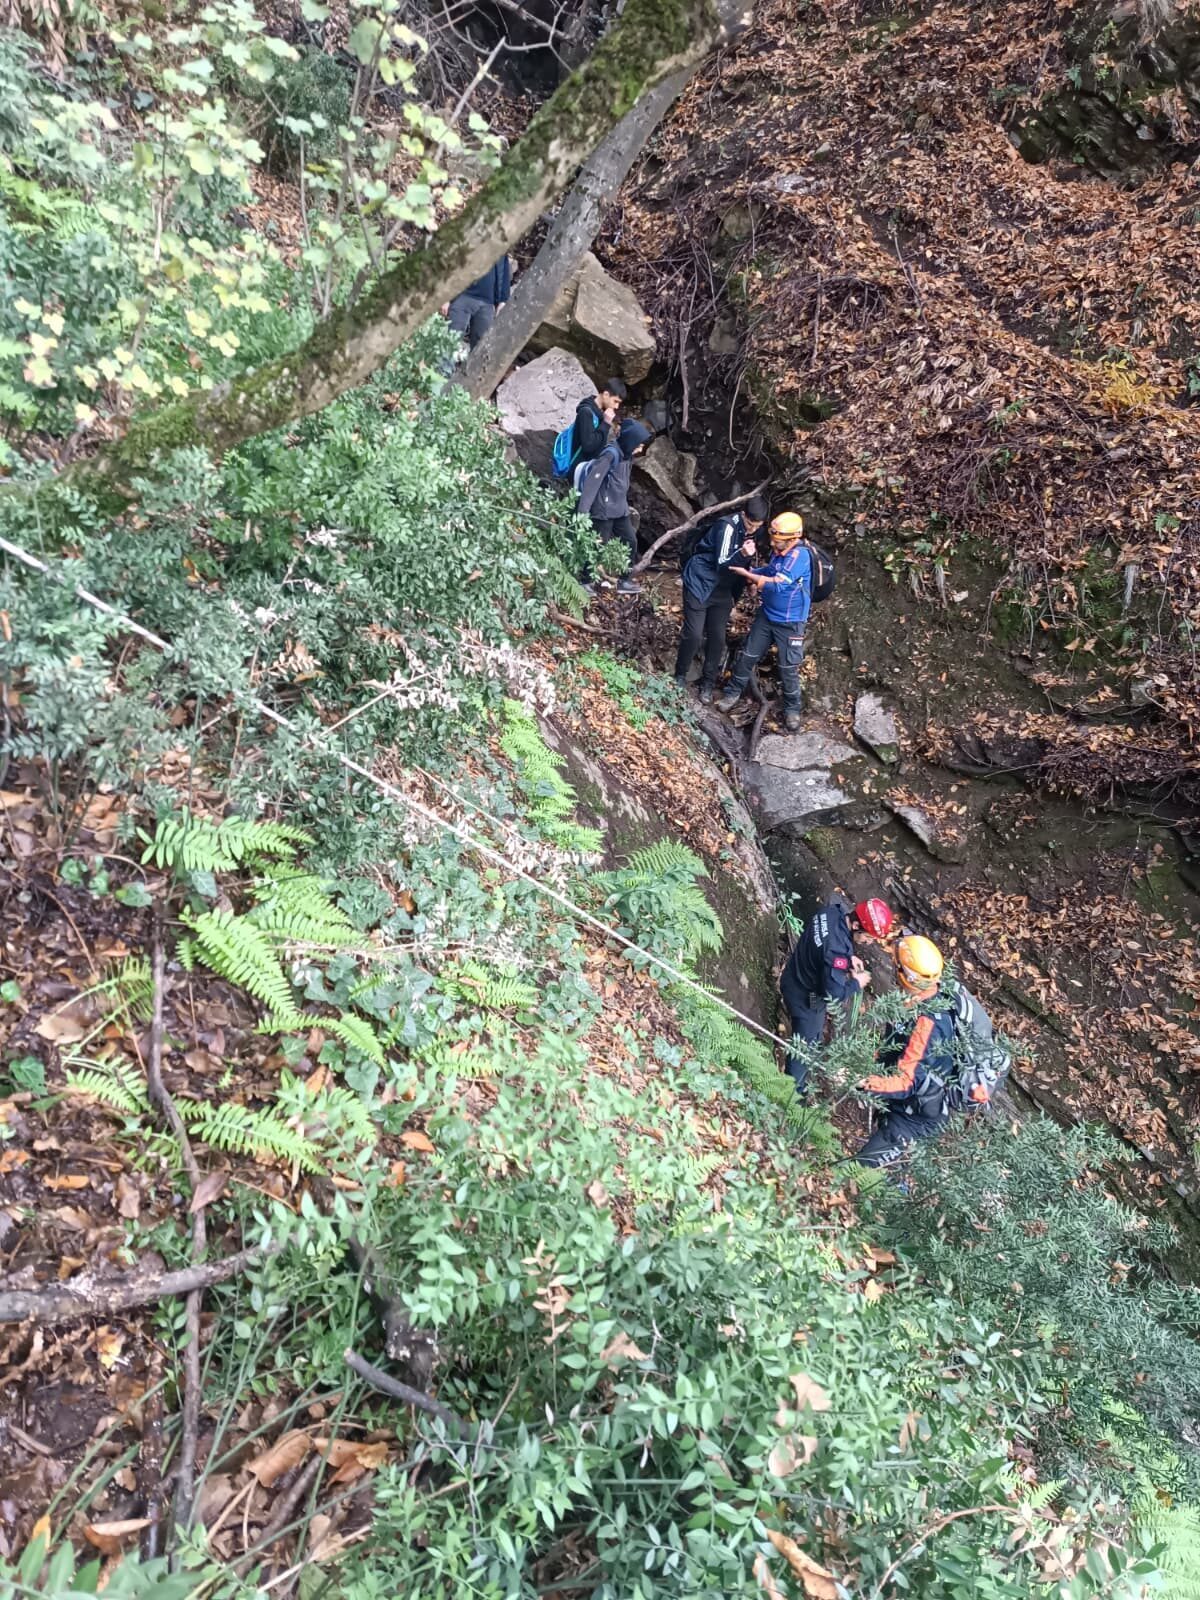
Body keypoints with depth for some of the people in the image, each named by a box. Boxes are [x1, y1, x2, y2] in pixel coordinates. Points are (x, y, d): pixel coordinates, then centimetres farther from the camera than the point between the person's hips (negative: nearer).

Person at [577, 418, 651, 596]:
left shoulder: (627, 455, 8)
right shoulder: (611, 454, -20)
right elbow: (592, 480, -24)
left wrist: (626, 505, 17)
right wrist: (584, 510, -27)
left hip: (620, 510, 9)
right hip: (604, 510, -9)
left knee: (630, 541, 11)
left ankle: (624, 581, 22)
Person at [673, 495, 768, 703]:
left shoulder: (751, 532, 1)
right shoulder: (727, 526, -22)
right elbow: (721, 564, -23)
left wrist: (735, 596, 16)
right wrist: (742, 554, -41)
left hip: (722, 590, 6)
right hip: (699, 584, -6)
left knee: (718, 638, 4)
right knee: (693, 635, -7)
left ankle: (708, 684, 15)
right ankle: (680, 676, 13)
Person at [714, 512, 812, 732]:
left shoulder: (801, 555, -26)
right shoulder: (777, 551, -3)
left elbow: (778, 584, -31)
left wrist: (748, 574, -25)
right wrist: (748, 570, -1)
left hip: (790, 623, -6)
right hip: (766, 615, 7)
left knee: (788, 669, 4)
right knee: (747, 656, 12)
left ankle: (792, 709, 23)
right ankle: (734, 692, 31)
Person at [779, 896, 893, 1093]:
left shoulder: (833, 911, -14)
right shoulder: (837, 948, -39)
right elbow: (834, 993, -32)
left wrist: (849, 956, -2)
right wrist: (856, 984, -14)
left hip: (794, 978, 9)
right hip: (805, 996, -9)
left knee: (810, 1035, 32)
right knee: (806, 1043, 14)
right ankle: (794, 1090, 34)